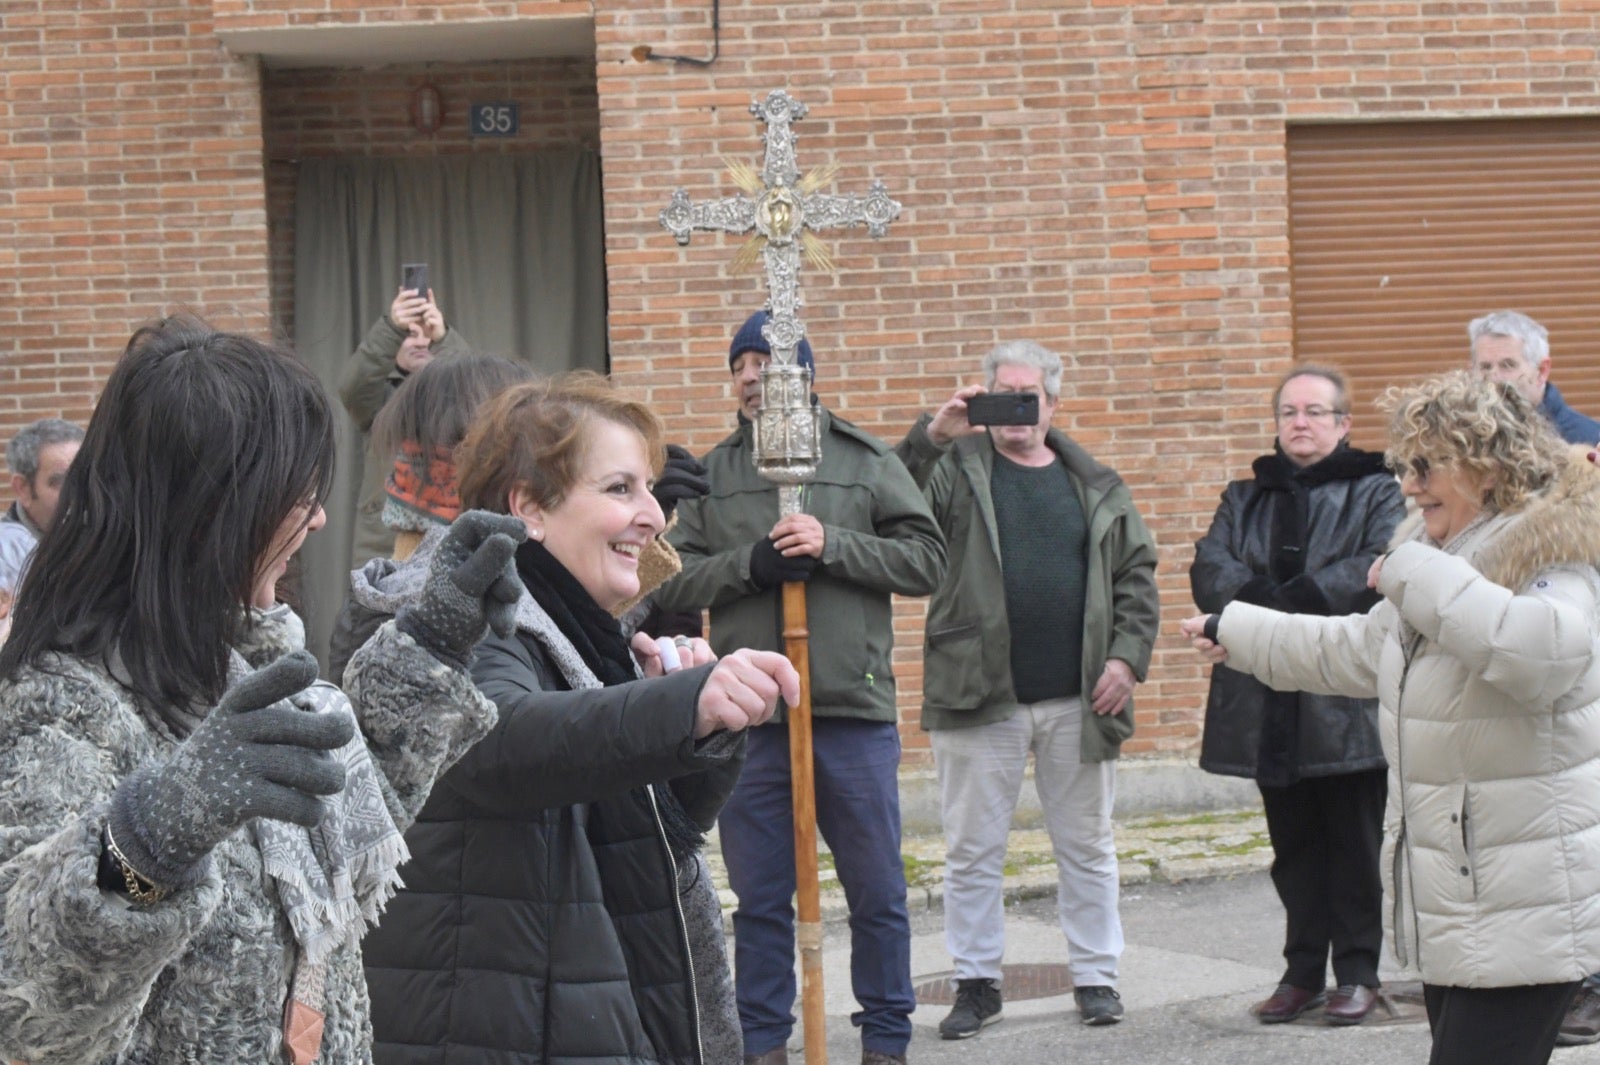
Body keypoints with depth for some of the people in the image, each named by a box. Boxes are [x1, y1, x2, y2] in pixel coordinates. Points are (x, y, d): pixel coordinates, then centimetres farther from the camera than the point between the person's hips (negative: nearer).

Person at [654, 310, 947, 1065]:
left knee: (878, 894, 6)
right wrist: (749, 563, -13)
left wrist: (832, 544, -12)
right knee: (759, 900, 7)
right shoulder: (711, 475, 10)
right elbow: (672, 582, 3)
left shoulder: (865, 461, 6)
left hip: (855, 710, -1)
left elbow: (926, 559, 0)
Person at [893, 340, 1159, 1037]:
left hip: (1079, 703, 2)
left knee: (1087, 847, 9)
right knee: (972, 852, 4)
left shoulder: (1095, 484, 10)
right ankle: (976, 982, 14)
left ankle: (1096, 977, 20)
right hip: (978, 699, -2)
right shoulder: (956, 468, 3)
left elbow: (1136, 574, 11)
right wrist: (931, 436, -24)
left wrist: (1126, 656, 0)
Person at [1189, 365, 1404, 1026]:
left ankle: (1357, 971, 11)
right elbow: (1209, 569, 0)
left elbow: (1384, 566, -15)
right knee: (1293, 846, 11)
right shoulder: (1245, 498, 17)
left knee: (1354, 842, 1)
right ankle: (1304, 971, 19)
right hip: (1269, 707, 4)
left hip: (1347, 702, -4)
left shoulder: (1375, 493, 4)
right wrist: (1266, 599, -20)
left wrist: (1299, 599, -23)